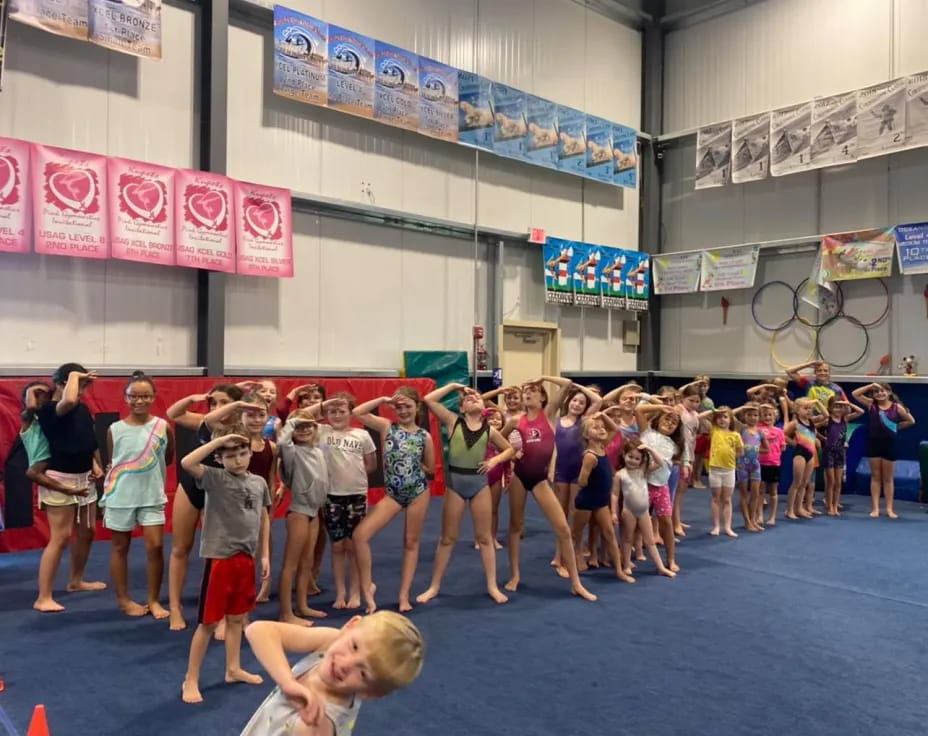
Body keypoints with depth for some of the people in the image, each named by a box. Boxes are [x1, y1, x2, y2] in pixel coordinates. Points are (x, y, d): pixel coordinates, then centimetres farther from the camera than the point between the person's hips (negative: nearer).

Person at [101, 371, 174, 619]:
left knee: (155, 546, -2)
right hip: (120, 497, 0)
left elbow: (168, 459, 8)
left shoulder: (163, 427, -7)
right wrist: (106, 500, 7)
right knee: (120, 547, 12)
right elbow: (112, 465, 4)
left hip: (152, 496, 0)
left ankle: (154, 600, 15)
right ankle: (123, 599, 27)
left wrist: (150, 468, -6)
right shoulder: (115, 429, -5)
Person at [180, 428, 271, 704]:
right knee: (209, 622, 2)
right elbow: (187, 463, -28)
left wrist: (264, 555, 12)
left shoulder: (259, 482, 4)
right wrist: (219, 440, -25)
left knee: (237, 617, 18)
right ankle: (190, 681, 16)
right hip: (219, 557, -5)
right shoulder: (215, 478, -10)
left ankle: (233, 669, 34)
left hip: (246, 558, 5)